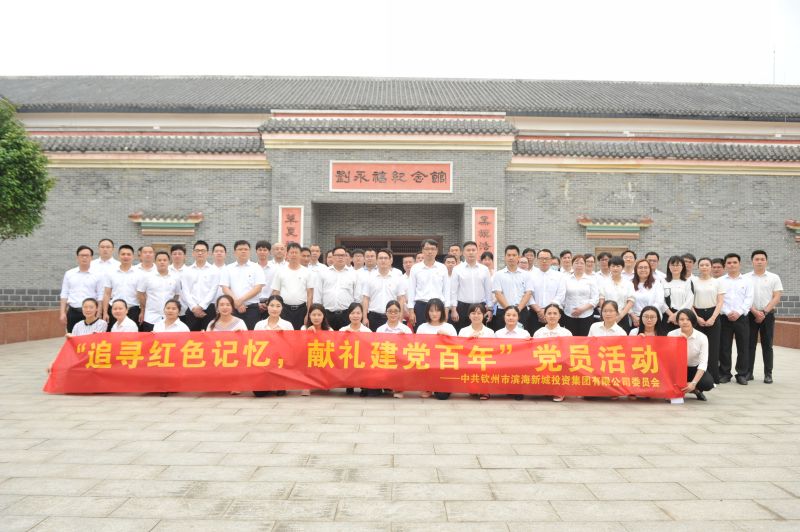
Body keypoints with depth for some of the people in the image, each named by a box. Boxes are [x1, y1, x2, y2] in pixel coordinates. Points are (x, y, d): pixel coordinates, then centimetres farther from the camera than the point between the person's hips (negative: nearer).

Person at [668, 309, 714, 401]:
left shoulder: (702, 337, -15)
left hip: (695, 368, 0)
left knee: (708, 383, -30)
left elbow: (703, 363, -21)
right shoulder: (672, 334, -12)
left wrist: (693, 383, -33)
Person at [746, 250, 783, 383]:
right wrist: (755, 312, -11)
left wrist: (764, 312, -11)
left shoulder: (774, 278, 3)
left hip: (768, 315, 0)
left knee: (767, 345, 3)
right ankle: (748, 372, 8)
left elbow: (776, 298, -2)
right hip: (750, 314, 0)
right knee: (750, 344, 3)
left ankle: (768, 374, 9)